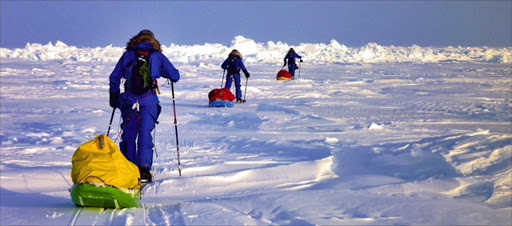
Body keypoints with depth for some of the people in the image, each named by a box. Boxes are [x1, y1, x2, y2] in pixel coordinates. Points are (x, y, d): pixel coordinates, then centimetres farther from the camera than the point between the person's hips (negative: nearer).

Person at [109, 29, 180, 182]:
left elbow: (114, 77, 10)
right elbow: (175, 76, 11)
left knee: (128, 134, 11)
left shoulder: (128, 55, 11)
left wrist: (114, 97, 18)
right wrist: (168, 73, 33)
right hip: (149, 100, -1)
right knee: (145, 133, -1)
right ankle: (144, 169, -11)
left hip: (128, 99, 1)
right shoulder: (158, 56, 8)